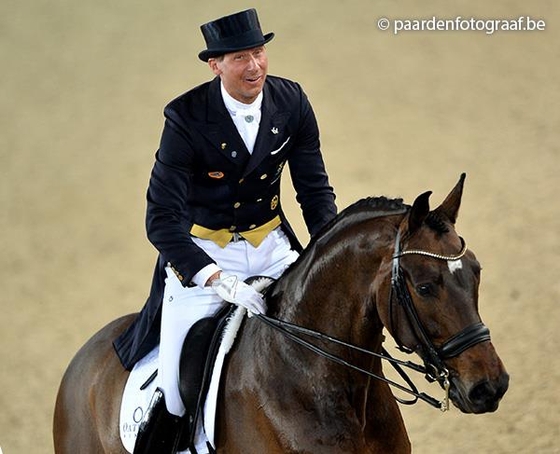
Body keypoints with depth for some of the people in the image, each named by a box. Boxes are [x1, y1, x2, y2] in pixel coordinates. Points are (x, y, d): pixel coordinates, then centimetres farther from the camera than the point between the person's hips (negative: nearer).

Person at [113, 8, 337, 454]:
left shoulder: (291, 102, -6)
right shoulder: (187, 118, -18)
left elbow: (315, 190, 3)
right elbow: (162, 219, -20)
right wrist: (218, 281, -30)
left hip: (272, 247, 4)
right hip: (201, 255, -4)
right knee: (176, 385, -14)